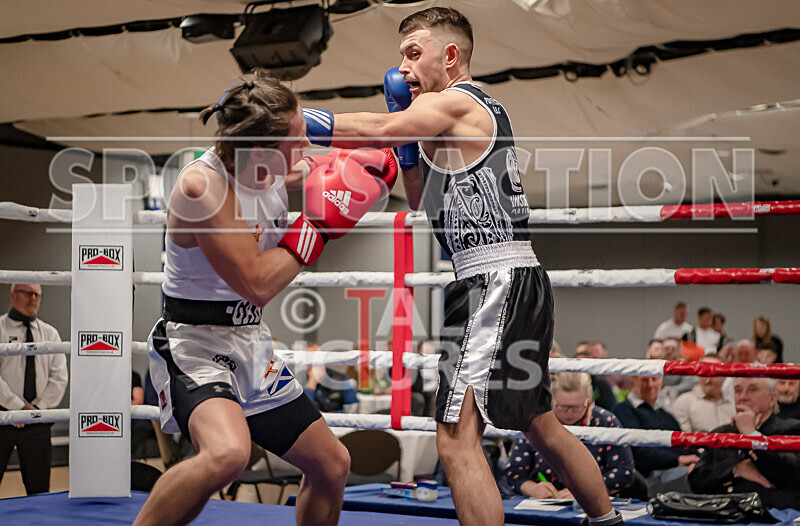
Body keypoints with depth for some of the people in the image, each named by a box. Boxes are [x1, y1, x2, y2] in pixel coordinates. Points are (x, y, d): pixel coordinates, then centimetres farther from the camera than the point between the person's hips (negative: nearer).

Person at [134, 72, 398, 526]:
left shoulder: (272, 166, -3)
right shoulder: (202, 185, -25)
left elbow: (313, 167, 23)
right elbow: (256, 284, -25)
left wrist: (368, 163, 10)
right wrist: (317, 228, -18)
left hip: (251, 343, 8)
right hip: (195, 342, -8)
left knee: (332, 465, 11)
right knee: (227, 453, -37)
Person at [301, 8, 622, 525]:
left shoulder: (453, 103, -7)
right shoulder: (477, 112, 21)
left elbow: (373, 132, -22)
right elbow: (425, 203, 25)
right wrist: (406, 129, 15)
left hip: (495, 283, -11)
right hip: (516, 284, 11)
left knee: (457, 438, -15)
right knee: (541, 425, 23)